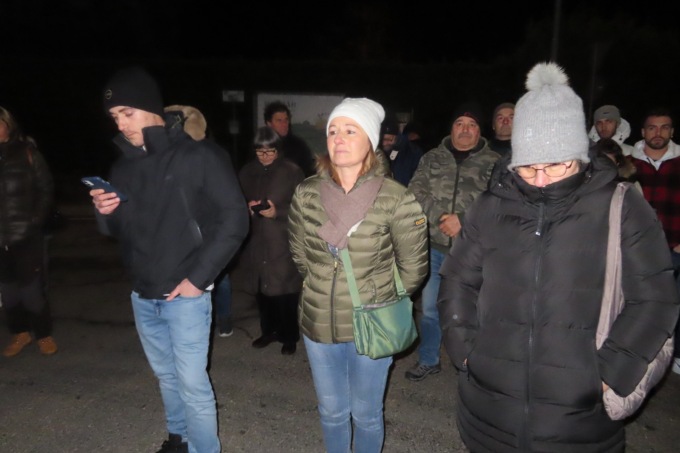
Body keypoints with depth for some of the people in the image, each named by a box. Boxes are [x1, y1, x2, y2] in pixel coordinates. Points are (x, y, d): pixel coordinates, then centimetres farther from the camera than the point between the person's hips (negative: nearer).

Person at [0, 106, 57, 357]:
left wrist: (37, 219, -10)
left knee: (31, 289, 2)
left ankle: (44, 334, 19)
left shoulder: (27, 153, -1)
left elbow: (46, 188, 0)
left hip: (26, 235, -3)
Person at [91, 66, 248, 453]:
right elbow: (118, 230, 16)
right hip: (142, 294, 6)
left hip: (185, 294, -6)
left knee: (192, 381, 1)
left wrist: (198, 277, -16)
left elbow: (234, 220, -14)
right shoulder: (124, 164, 8)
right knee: (166, 375, 20)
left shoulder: (200, 156, -10)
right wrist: (105, 213, -8)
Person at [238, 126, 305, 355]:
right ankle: (269, 330, 30)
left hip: (283, 242, -4)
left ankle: (290, 336, 16)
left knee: (285, 290, -1)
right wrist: (247, 206, -5)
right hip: (255, 241, 4)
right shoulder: (246, 172, 10)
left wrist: (278, 212, -20)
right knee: (262, 289, 11)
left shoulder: (292, 171, -4)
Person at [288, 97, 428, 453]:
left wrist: (379, 300, 4)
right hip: (318, 323, 3)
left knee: (365, 414, 18)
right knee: (331, 412, 22)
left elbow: (413, 269, -6)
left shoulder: (397, 200, -17)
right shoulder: (306, 193, -7)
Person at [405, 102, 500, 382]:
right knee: (430, 308, 13)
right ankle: (428, 360, 32)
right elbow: (416, 193, 0)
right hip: (434, 246, 3)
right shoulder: (432, 158, 7)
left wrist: (463, 221, -18)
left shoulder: (494, 163, -1)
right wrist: (441, 218, -13)